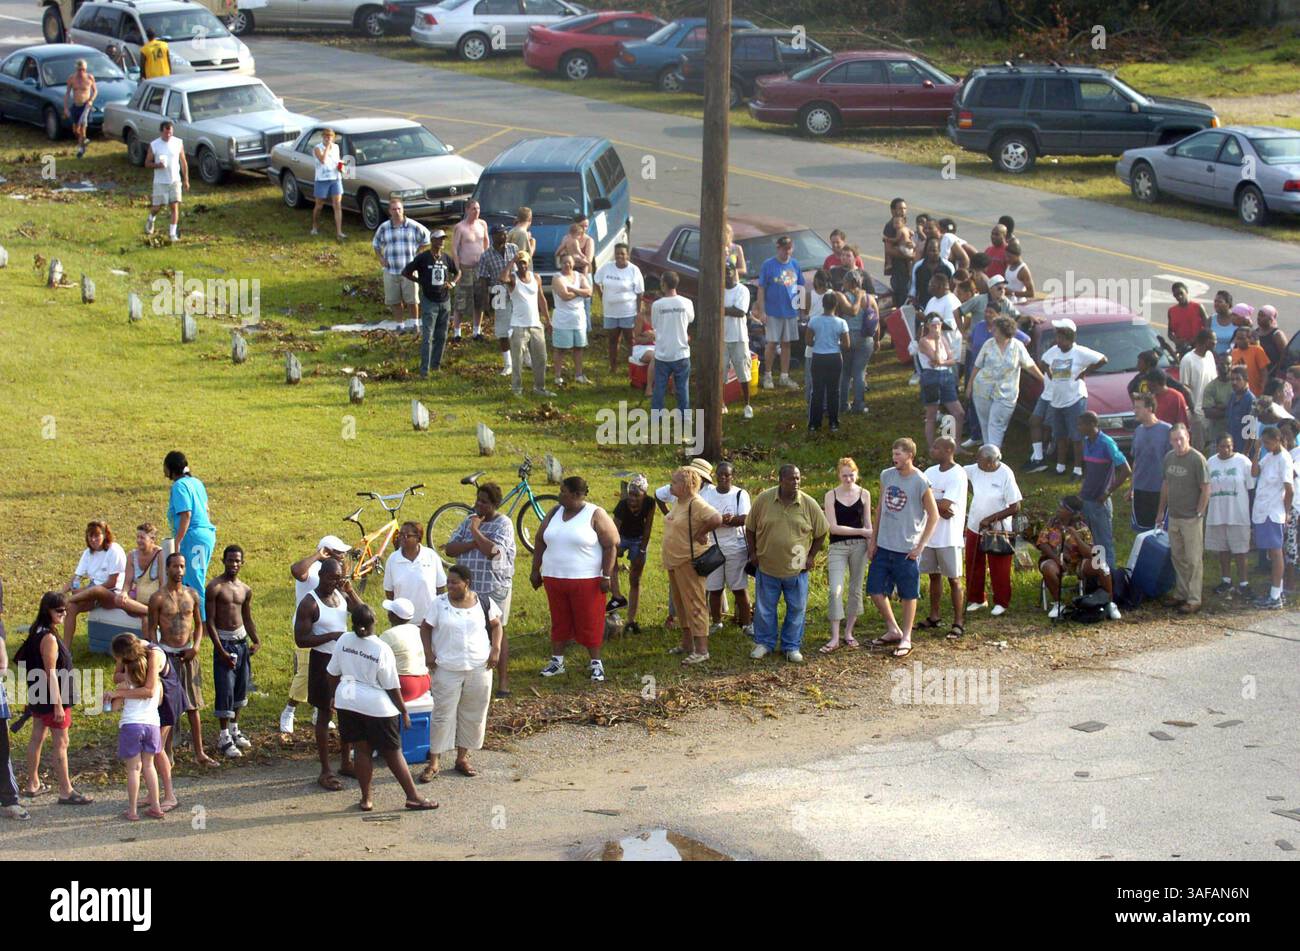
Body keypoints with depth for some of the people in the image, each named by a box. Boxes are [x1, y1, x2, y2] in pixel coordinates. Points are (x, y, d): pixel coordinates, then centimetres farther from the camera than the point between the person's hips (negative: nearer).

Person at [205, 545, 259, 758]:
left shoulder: (245, 590, 9)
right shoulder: (215, 587, -10)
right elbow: (210, 621, -12)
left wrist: (255, 640, -1)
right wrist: (221, 651, -17)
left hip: (241, 640, 6)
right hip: (224, 640, -6)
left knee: (241, 686, 12)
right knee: (225, 688, -6)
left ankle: (234, 728, 27)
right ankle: (224, 738, -1)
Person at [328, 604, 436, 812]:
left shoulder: (344, 640, -6)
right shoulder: (382, 650, -17)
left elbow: (332, 674, 5)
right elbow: (392, 687, -10)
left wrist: (335, 696, 22)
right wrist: (404, 710, 2)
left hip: (348, 701, 4)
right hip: (377, 706, -4)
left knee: (362, 750, 13)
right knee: (393, 753, 5)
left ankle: (366, 799, 14)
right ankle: (413, 797, 10)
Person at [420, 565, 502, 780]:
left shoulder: (484, 602, 0)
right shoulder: (440, 604, -3)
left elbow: (496, 625, 10)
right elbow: (425, 627, 5)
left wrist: (496, 649, -2)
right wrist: (429, 653, -6)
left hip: (479, 668, 2)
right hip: (447, 669, -2)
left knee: (473, 715, 9)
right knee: (443, 715, -1)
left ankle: (462, 758, 23)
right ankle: (433, 763, 5)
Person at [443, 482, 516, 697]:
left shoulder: (503, 524, -7)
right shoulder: (469, 521, 11)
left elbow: (492, 551, -24)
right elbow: (449, 549, 2)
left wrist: (475, 531, -14)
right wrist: (474, 543, -13)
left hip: (495, 588, -5)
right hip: (468, 587, 5)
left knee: (497, 631, -1)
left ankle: (503, 681, 3)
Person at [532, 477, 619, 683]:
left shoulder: (595, 515, -8)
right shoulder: (555, 513, 8)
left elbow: (611, 545, -9)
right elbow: (540, 541, 16)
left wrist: (606, 576, -14)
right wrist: (536, 570, 13)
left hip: (586, 581, -5)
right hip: (554, 579, 5)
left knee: (589, 623, -1)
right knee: (559, 621, 11)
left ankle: (596, 663, 7)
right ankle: (557, 661, 20)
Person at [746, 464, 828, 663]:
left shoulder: (809, 504, -7)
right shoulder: (764, 499, -8)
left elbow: (821, 532, 6)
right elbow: (750, 528, 4)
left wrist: (811, 556, 2)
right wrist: (753, 553, 1)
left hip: (796, 570, 0)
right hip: (766, 567, 0)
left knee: (796, 609, 7)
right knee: (764, 609, 9)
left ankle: (792, 647, 20)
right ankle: (764, 643, 25)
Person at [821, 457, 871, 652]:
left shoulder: (864, 494, 5)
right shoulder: (831, 495, -1)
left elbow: (868, 525, 10)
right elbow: (833, 527, -8)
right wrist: (861, 531, -11)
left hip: (859, 546, 2)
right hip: (837, 547, -2)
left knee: (855, 589, 6)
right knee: (835, 591, -10)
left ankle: (848, 633, 17)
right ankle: (835, 638, -8)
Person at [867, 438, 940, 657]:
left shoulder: (920, 483, -13)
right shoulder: (886, 476, 4)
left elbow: (933, 516, -8)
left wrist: (920, 546, -11)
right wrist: (873, 540, 11)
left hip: (907, 549, -6)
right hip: (883, 546, 6)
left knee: (908, 595, 5)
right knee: (875, 590, 8)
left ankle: (906, 638, 16)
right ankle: (893, 630, 25)